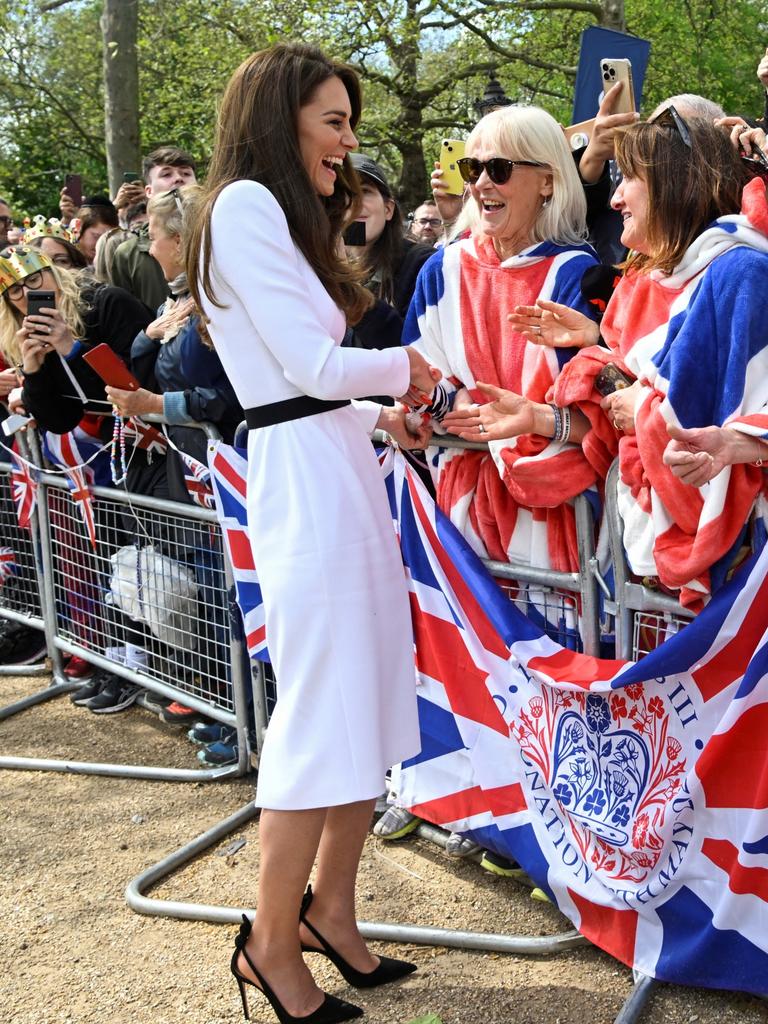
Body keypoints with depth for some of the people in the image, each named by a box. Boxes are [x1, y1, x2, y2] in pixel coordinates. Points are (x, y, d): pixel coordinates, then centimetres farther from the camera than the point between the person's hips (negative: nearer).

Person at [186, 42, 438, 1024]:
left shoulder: (280, 214, 23)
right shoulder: (245, 204, -7)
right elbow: (312, 364, -13)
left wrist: (380, 413, 11)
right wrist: (406, 365, 3)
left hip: (340, 472, 10)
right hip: (305, 475, -10)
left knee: (370, 708, 13)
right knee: (325, 721, -4)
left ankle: (331, 908, 27)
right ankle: (273, 944, 13)